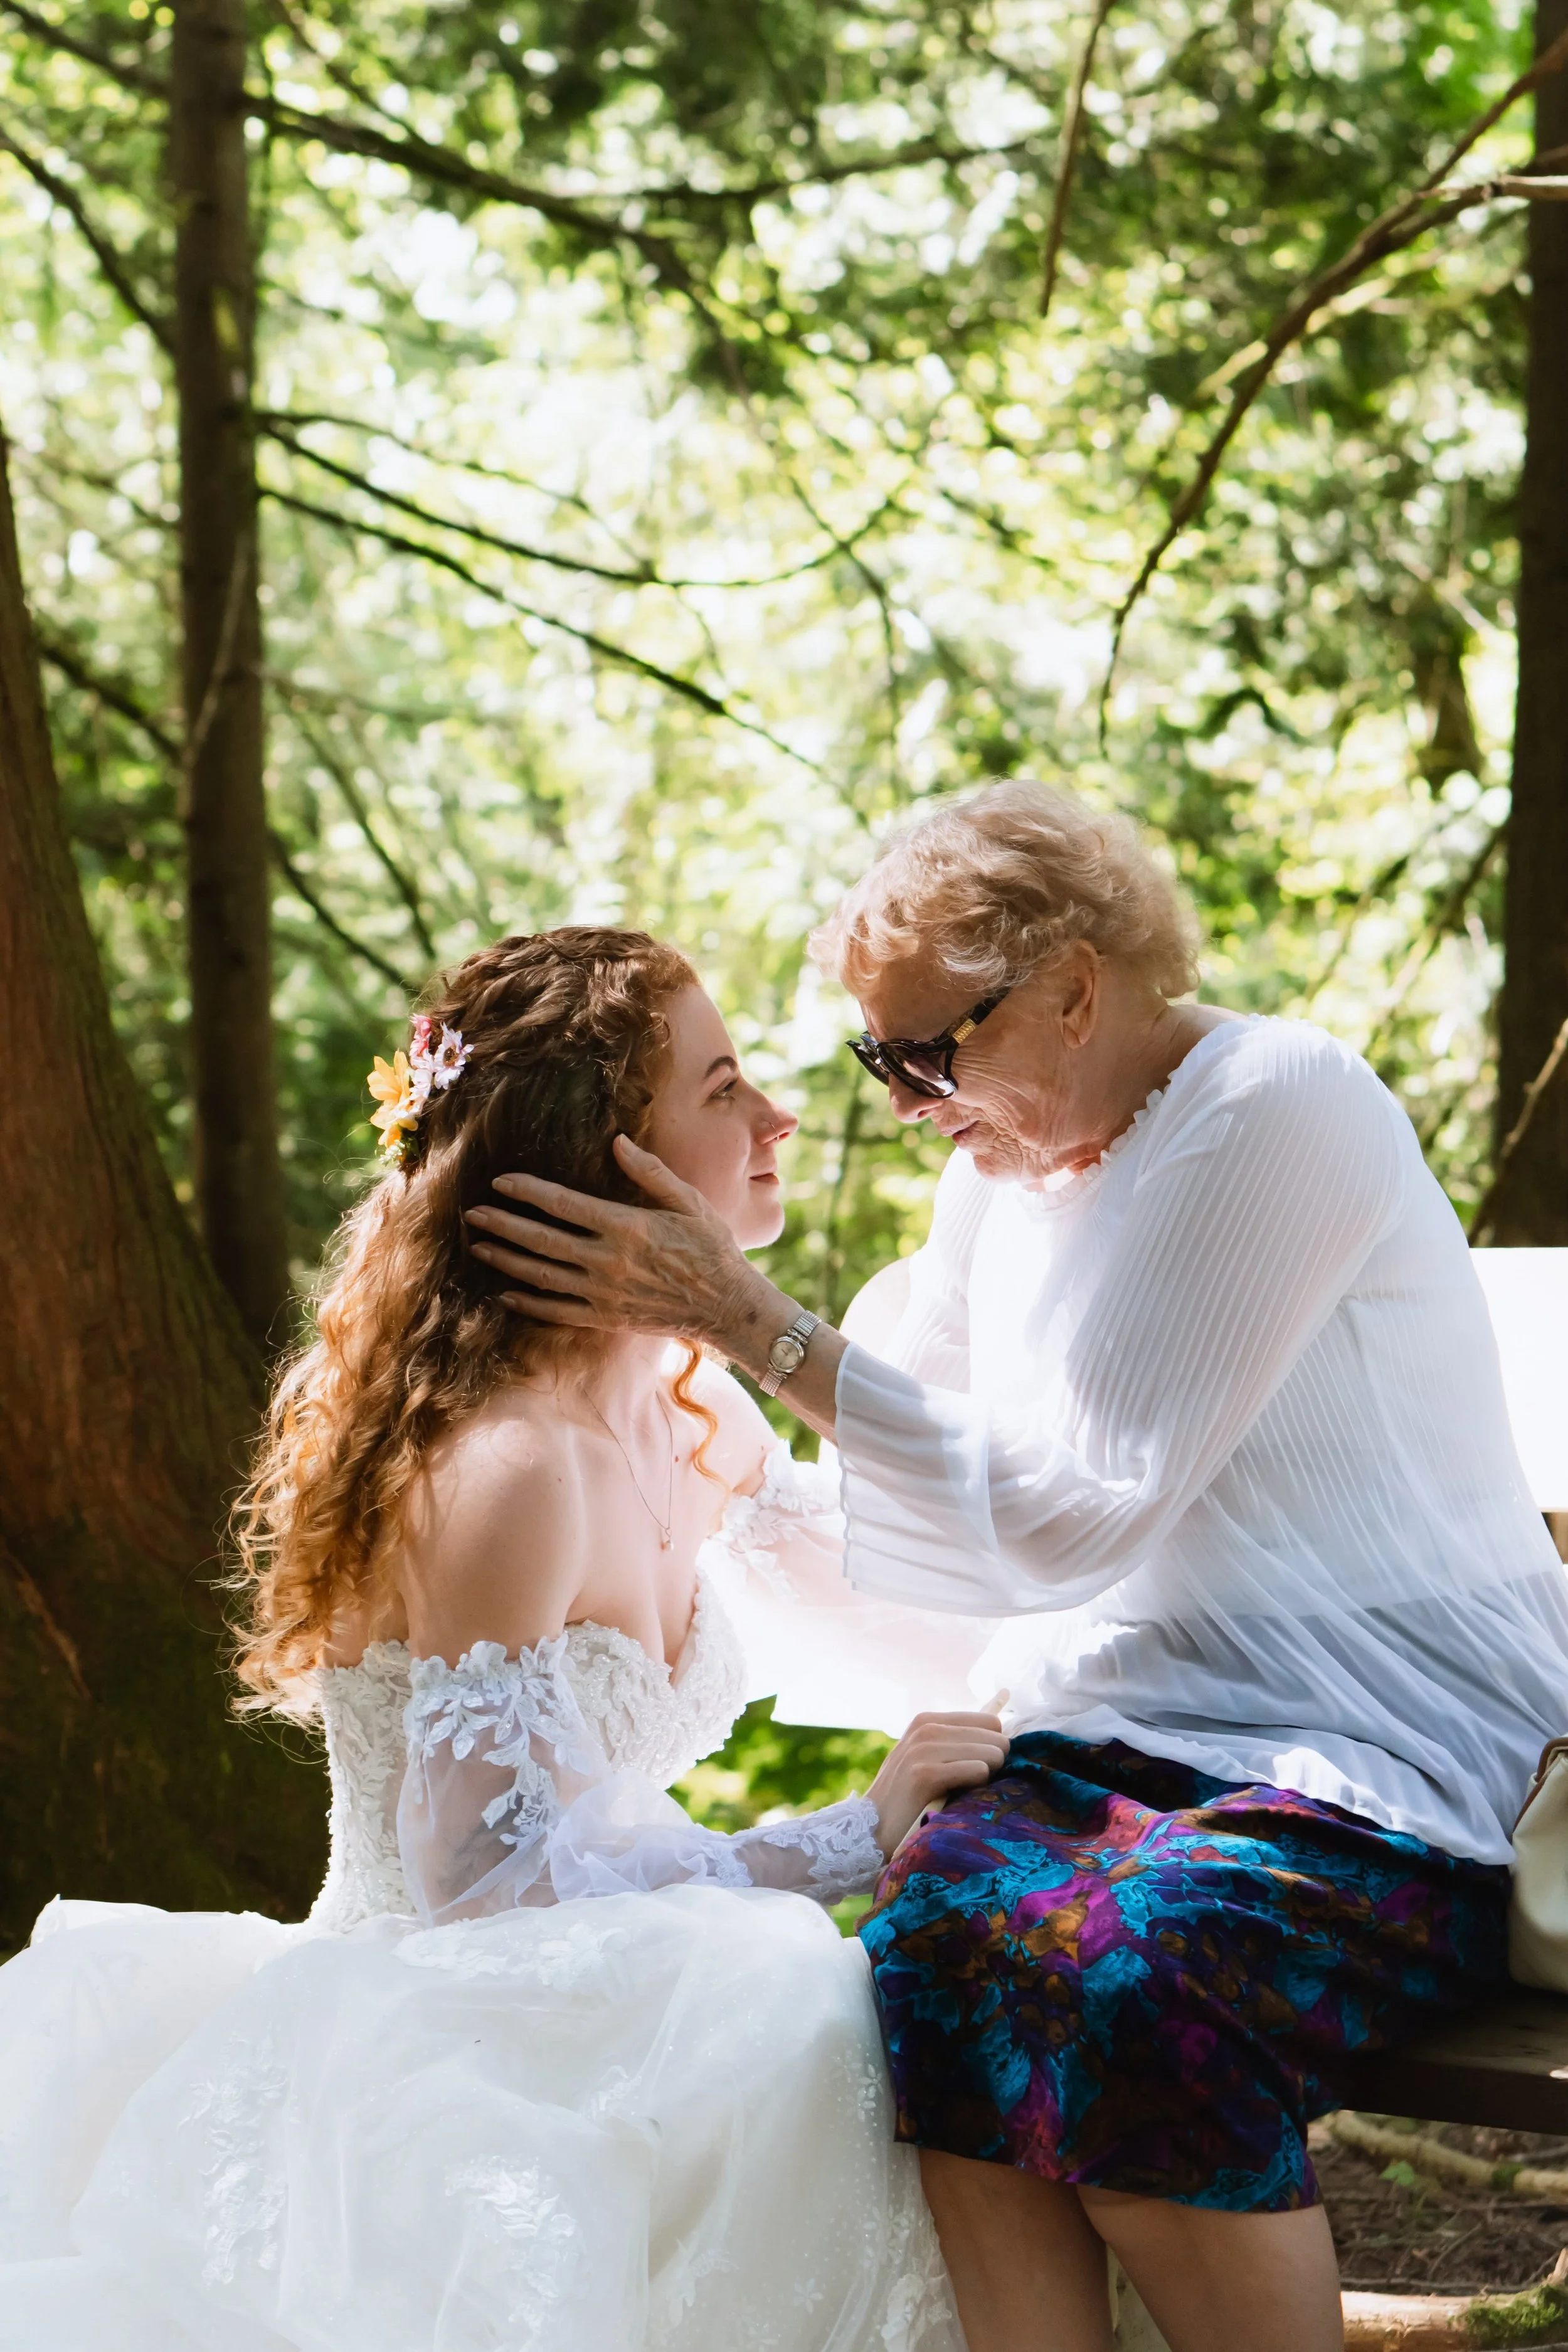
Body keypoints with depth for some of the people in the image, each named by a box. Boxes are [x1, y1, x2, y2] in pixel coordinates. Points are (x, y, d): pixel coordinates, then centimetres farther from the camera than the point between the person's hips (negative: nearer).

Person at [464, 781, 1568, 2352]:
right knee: (943, 1920, -27)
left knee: (1123, 1960, -35)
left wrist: (746, 1319, -17)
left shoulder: (1276, 1108, -11)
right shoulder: (1007, 1159, 14)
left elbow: (1071, 1515, -17)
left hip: (1397, 1764, -6)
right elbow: (897, 1516, 21)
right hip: (1133, 1736, 6)